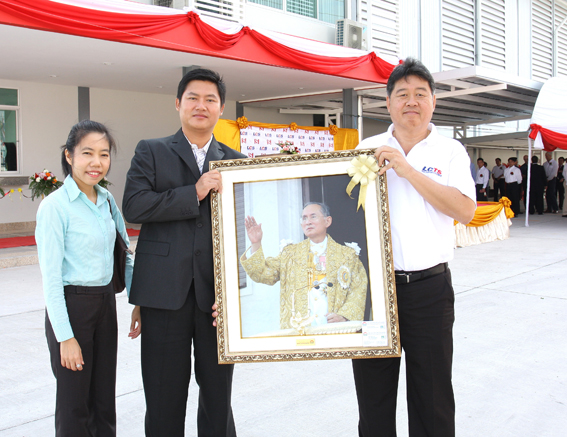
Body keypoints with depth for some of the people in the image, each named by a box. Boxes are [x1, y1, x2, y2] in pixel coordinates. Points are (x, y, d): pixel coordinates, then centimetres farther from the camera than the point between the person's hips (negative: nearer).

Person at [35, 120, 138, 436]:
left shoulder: (107, 200, 5)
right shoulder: (55, 206, -14)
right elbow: (51, 277, -15)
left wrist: (138, 300, 7)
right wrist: (65, 337, -16)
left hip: (105, 303, 6)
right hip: (71, 306, -6)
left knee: (104, 401, 15)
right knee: (75, 405, 6)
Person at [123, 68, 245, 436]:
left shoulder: (235, 162, 11)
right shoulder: (151, 152, 7)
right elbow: (134, 206, -8)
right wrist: (194, 193, -14)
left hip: (217, 294, 2)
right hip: (165, 292, -1)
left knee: (218, 396, 10)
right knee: (164, 398, 8)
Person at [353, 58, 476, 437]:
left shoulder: (450, 151, 2)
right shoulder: (367, 149, 8)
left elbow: (465, 210, -12)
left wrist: (407, 170, -15)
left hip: (429, 288, -1)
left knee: (433, 393, 9)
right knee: (373, 392, 13)